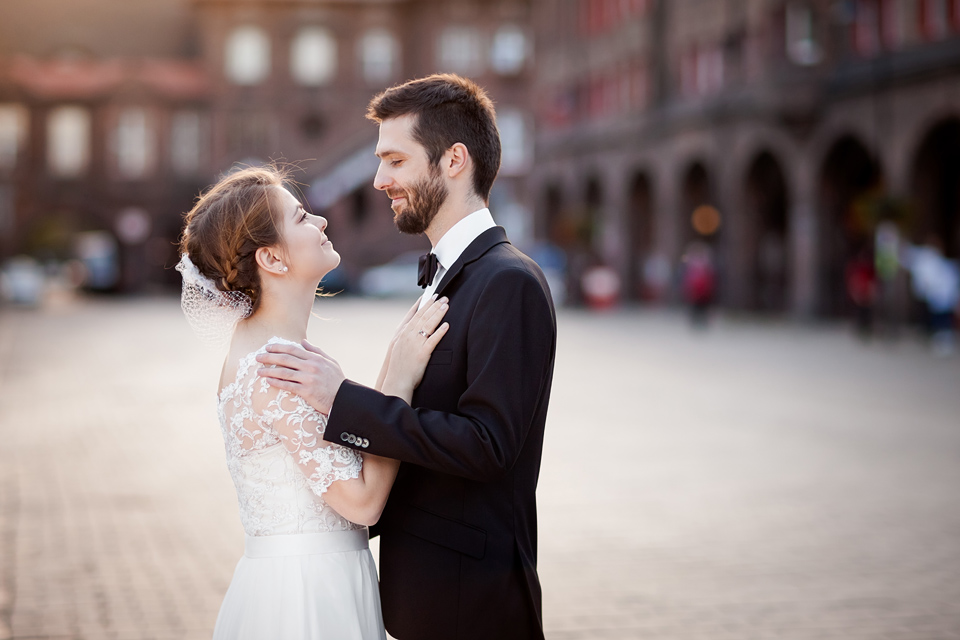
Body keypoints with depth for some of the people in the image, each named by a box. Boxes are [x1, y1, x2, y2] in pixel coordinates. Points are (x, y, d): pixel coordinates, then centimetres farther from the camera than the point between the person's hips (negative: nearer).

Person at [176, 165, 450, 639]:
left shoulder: (259, 349, 8)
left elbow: (352, 459, 7)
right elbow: (363, 499, -22)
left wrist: (397, 363, 2)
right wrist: (402, 378, -17)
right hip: (307, 600, -9)